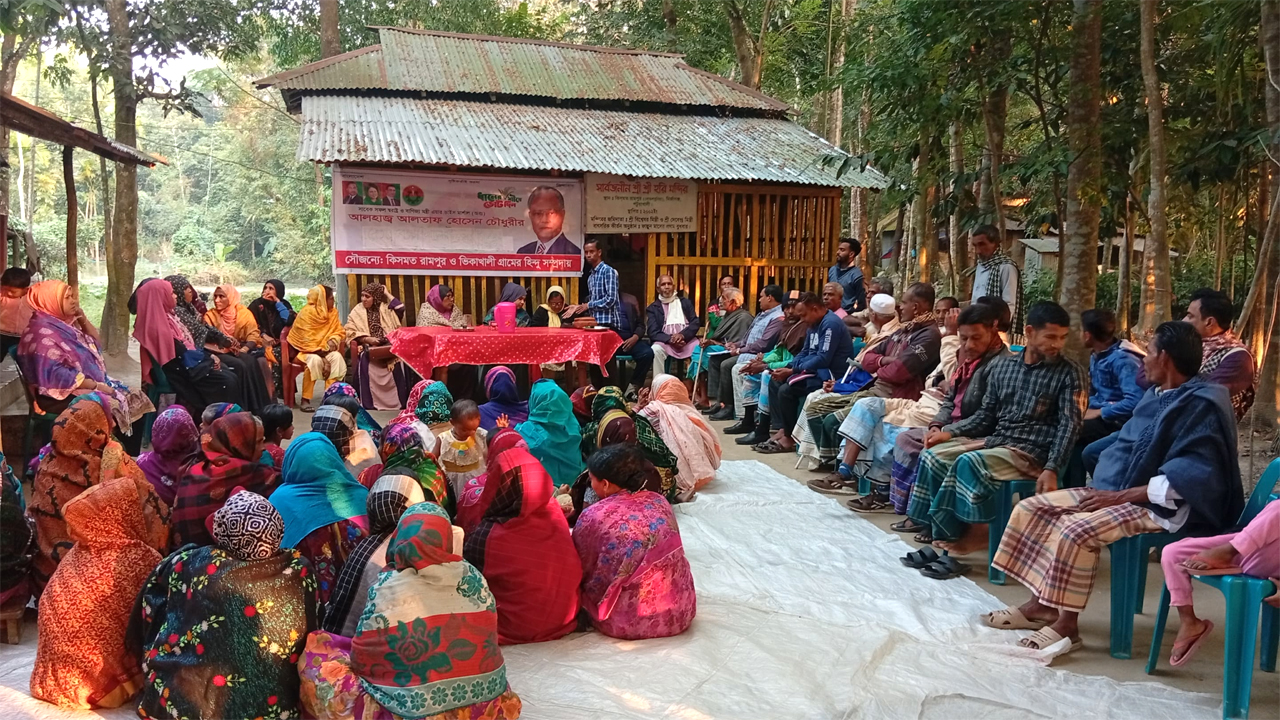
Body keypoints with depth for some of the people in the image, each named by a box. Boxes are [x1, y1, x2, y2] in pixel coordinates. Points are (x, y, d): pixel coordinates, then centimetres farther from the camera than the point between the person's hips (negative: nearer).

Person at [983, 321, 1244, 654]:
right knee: (1031, 509, 0)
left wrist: (1120, 496, -24)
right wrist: (1106, 488, 0)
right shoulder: (1156, 395, 11)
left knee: (1076, 529, -31)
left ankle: (1066, 623, -16)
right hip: (1121, 490, 10)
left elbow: (1191, 478, -25)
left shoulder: (1202, 406, -17)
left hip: (1163, 505, -10)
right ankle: (1042, 604, 3)